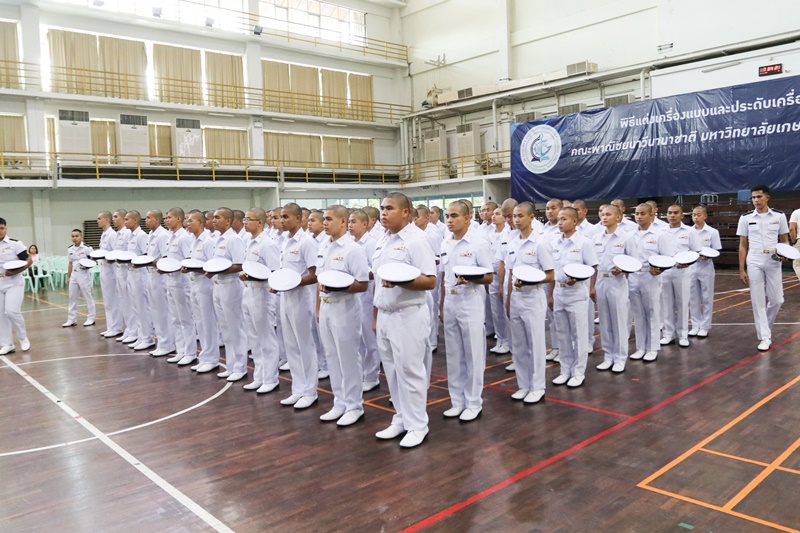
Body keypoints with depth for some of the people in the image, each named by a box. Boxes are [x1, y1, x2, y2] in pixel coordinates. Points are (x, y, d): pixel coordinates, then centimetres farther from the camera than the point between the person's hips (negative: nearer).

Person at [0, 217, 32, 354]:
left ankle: (23, 338, 7)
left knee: (12, 311, -16)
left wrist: (16, 272, -19)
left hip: (14, 284, -5)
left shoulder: (14, 244, -7)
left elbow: (29, 260, -7)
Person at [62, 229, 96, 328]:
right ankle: (71, 319, 15)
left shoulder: (87, 248, -10)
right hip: (74, 275, 6)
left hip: (84, 275, -6)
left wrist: (87, 266, -24)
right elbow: (70, 264, 14)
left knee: (88, 297, 2)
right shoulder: (70, 250, 7)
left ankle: (90, 318, 11)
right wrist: (68, 277, 13)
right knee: (72, 298, 8)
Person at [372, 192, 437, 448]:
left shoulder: (416, 239, -12)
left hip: (408, 315, -8)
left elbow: (430, 281, -18)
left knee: (409, 371, 1)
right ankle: (401, 419, 27)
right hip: (385, 315, 8)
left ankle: (417, 425, 14)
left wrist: (400, 282, -32)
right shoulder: (383, 240, 12)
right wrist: (376, 316, 18)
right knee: (393, 371, 14)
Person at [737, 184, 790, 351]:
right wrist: (741, 270, 1)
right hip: (754, 264, 0)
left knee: (776, 300, 4)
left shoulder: (779, 216, 3)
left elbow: (785, 241, 9)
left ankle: (764, 327, 30)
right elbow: (743, 245, 4)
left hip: (773, 263, 1)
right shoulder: (746, 218, 2)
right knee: (758, 301, -1)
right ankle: (765, 337, 5)